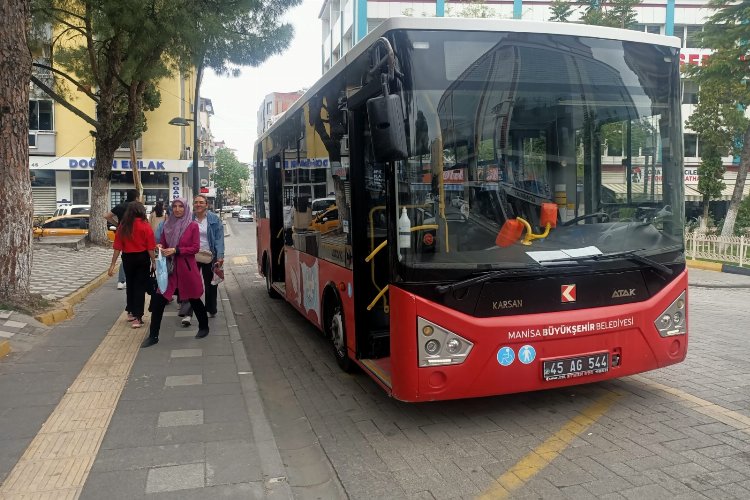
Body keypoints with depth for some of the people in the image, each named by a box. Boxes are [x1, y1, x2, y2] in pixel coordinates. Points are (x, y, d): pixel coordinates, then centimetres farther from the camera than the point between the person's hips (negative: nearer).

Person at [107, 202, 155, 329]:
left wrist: (113, 264, 0)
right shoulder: (145, 226, -10)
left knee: (130, 285, 21)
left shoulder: (123, 226, -2)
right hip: (142, 258, -3)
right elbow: (150, 247, -13)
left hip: (127, 258, 3)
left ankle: (131, 312, 33)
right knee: (140, 287, 3)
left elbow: (117, 247, -3)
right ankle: (137, 317, 1)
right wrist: (154, 261, -5)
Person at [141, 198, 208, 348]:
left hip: (187, 268, -3)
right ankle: (153, 335, 6)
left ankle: (204, 327, 34)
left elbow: (195, 248, -9)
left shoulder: (193, 225, -6)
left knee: (194, 298, 11)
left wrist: (175, 250, -18)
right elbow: (162, 243, 16)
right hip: (169, 267, 3)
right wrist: (160, 247, -8)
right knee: (158, 300, -3)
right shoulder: (167, 224, 6)